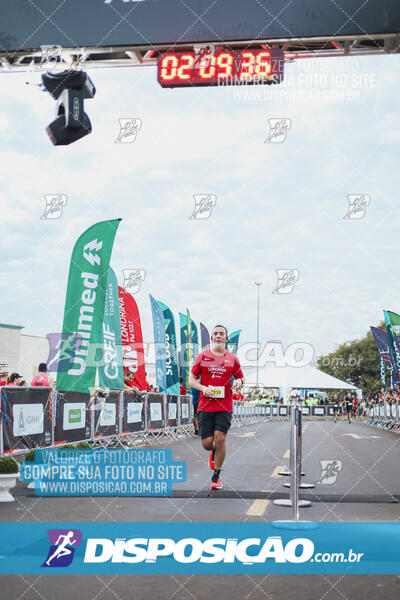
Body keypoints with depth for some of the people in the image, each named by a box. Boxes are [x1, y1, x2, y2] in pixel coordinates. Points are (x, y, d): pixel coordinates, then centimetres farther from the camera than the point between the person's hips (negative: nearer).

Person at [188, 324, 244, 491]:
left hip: (225, 406, 0)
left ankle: (216, 477, 4)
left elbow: (241, 377, 19)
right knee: (207, 443, -2)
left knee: (220, 438, -11)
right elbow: (191, 379, 9)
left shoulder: (232, 359, 8)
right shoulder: (202, 356, 6)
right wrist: (202, 388, -11)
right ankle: (214, 453, 38)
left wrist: (239, 381, -6)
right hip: (205, 405, 0)